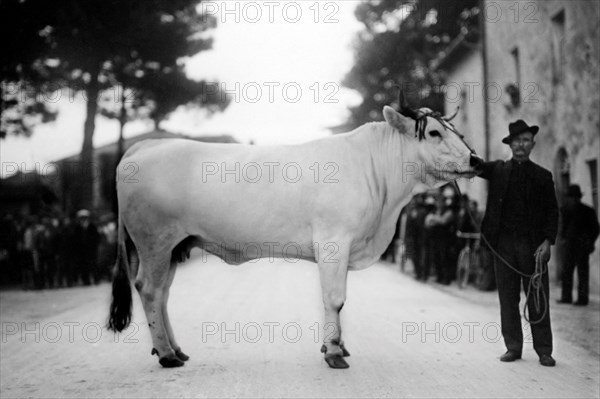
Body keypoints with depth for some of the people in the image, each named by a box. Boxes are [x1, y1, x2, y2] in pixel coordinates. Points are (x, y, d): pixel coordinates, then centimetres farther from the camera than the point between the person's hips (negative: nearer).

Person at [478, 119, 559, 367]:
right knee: (508, 298, 5)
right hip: (503, 242, 1)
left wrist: (548, 241, -7)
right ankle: (513, 347, 14)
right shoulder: (497, 170, 10)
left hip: (532, 244, -1)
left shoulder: (542, 176, 7)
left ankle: (544, 351, 8)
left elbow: (552, 212, 5)